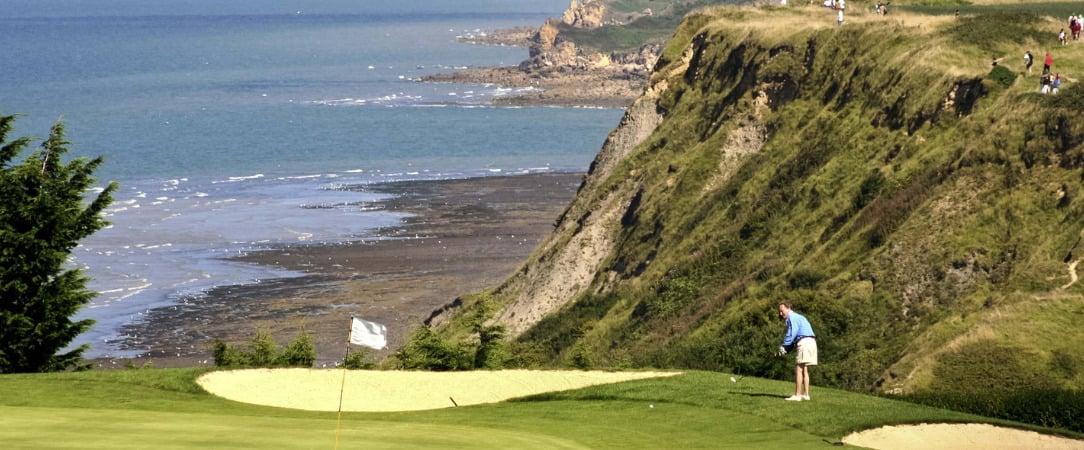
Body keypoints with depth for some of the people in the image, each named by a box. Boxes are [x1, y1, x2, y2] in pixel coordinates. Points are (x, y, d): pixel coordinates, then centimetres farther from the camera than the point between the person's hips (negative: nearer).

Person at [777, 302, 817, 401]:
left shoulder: (792, 317, -3)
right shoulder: (798, 317, 27)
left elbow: (791, 334, -14)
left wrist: (783, 346, -7)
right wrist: (787, 349, 15)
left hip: (804, 343, -10)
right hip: (811, 342, 10)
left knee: (798, 369, -9)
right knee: (804, 369, 13)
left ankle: (797, 395, -13)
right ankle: (805, 394, 13)